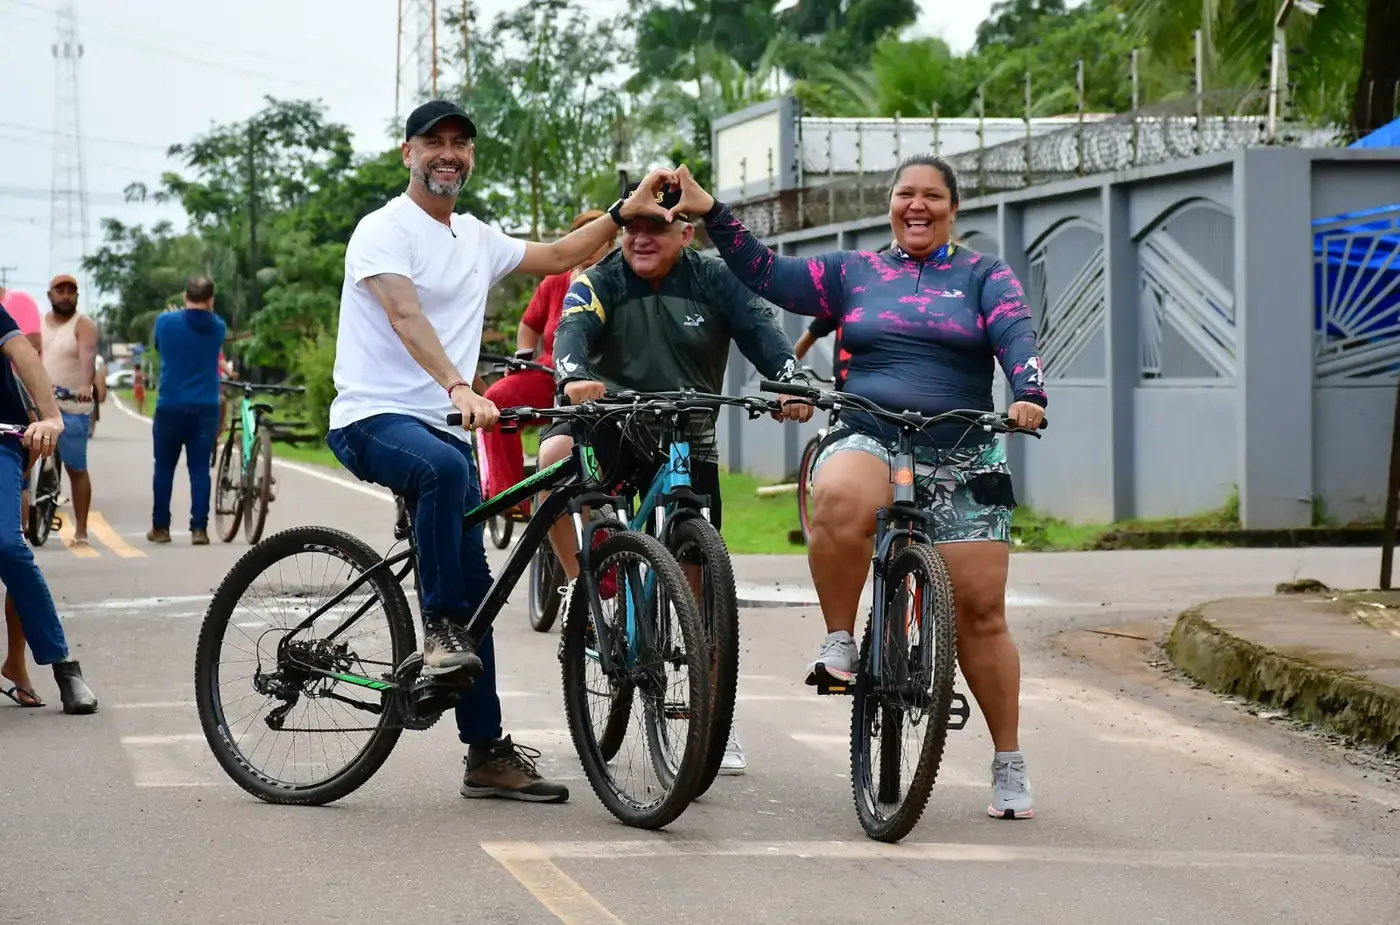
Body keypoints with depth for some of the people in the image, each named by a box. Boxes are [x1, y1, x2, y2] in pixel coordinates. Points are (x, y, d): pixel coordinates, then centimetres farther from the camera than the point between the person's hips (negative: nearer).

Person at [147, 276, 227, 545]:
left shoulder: (166, 322, -5)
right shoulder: (217, 328, -1)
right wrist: (208, 312, 27)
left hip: (170, 408, -1)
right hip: (205, 409, 1)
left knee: (164, 469, 10)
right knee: (200, 469, 3)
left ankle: (160, 527, 14)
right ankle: (199, 528, -3)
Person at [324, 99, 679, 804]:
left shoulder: (477, 239, 17)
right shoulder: (385, 229, -7)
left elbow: (559, 256, 28)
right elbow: (406, 316, -23)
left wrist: (624, 212, 14)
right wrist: (459, 388, -39)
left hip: (446, 426, 8)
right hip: (373, 418, -8)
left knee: (473, 590, 4)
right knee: (445, 468, -41)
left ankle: (487, 754, 8)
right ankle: (440, 631, -28)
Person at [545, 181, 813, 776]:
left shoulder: (715, 281, -3)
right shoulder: (599, 281, -5)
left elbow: (761, 329, -17)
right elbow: (573, 332, -23)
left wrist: (791, 382, -38)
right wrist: (575, 378, -46)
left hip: (687, 439, 1)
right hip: (614, 424, -1)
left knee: (700, 578, 0)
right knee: (556, 453, -35)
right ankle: (577, 588, -18)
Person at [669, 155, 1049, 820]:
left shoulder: (983, 276, 10)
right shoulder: (854, 273, 15)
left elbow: (1017, 336, -6)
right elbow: (767, 275, 9)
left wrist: (1030, 396, -25)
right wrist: (712, 214, -2)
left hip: (961, 462, 0)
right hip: (868, 442, 0)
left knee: (980, 612, -4)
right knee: (841, 500, -38)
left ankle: (1009, 767, 8)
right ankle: (839, 641, -19)